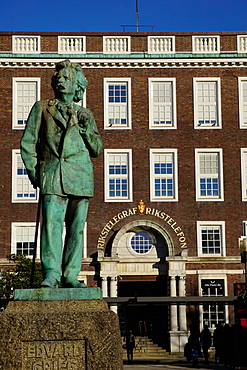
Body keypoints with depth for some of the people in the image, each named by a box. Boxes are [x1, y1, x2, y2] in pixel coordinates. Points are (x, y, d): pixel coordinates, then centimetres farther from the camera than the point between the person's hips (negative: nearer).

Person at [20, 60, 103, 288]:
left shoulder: (86, 115, 20)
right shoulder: (42, 108, 15)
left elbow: (97, 150, 17)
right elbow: (27, 142, 11)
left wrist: (86, 128, 1)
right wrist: (33, 172, 1)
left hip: (80, 175, 2)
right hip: (52, 174, -2)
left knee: (77, 227, -1)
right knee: (51, 222, -15)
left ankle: (70, 276, 3)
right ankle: (51, 273, -16)